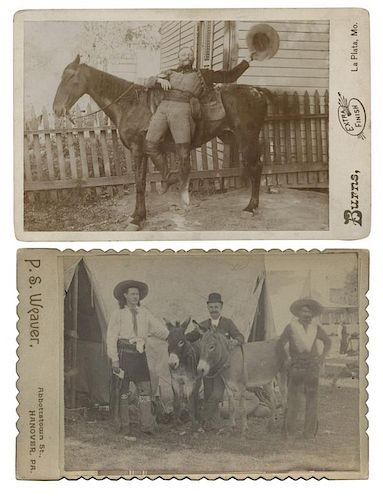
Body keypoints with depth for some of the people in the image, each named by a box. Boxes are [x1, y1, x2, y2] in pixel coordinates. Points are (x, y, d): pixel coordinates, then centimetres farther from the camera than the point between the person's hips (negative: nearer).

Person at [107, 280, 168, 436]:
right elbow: (111, 338, -3)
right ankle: (124, 425, 13)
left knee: (145, 388, -3)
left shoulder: (144, 313, 10)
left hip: (140, 354, 3)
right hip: (123, 353, -3)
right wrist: (114, 359, -10)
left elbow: (159, 329, 11)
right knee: (123, 390, 4)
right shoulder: (118, 314, -1)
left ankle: (147, 424, -1)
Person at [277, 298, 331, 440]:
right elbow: (280, 345, 2)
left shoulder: (315, 327, 8)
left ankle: (310, 433, 12)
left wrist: (322, 357, 12)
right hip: (296, 367, -3)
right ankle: (290, 432, 7)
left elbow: (327, 341, 21)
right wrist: (285, 361, 1)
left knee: (312, 399, 4)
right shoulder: (291, 326, -2)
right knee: (293, 399, -3)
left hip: (313, 367, 3)